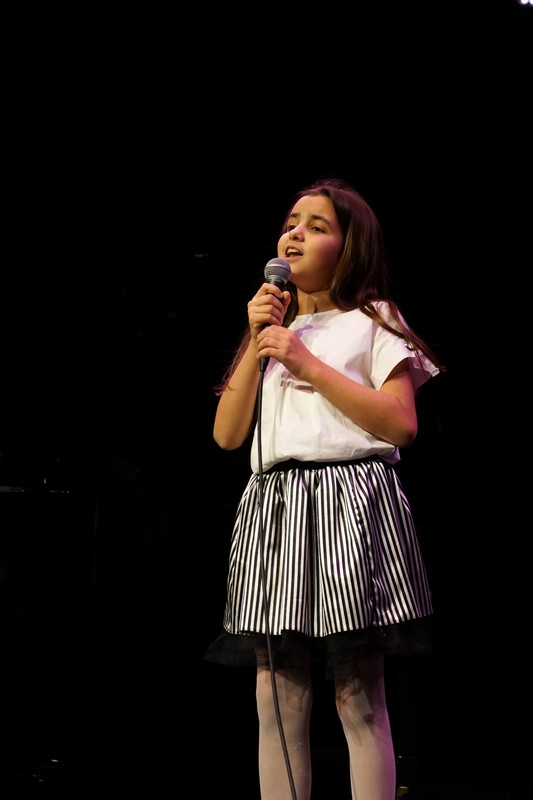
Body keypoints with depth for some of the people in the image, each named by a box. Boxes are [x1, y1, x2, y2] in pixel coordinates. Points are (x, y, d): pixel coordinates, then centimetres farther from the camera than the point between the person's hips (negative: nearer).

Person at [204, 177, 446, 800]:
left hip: (349, 506, -4)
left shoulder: (373, 322, 8)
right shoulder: (273, 331, 23)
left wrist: (308, 363, -8)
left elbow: (401, 424, -7)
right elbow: (227, 434, 12)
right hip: (274, 508, 5)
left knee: (359, 698, -5)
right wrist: (257, 341, 4)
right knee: (277, 698, 0)